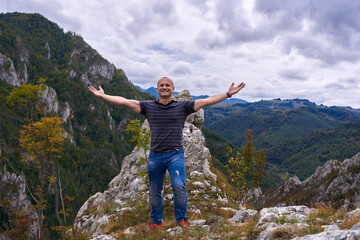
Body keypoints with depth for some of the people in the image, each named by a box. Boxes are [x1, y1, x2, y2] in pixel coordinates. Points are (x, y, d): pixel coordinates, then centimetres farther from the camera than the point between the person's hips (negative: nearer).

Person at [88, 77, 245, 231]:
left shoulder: (182, 106, 3)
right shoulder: (148, 107, 7)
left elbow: (207, 101, -3)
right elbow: (124, 102, 6)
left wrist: (228, 94, -9)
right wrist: (103, 96, 3)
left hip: (175, 154, -2)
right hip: (155, 156, 3)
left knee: (179, 187, -16)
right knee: (154, 192, 11)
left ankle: (182, 219, 6)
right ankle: (156, 221, 30)